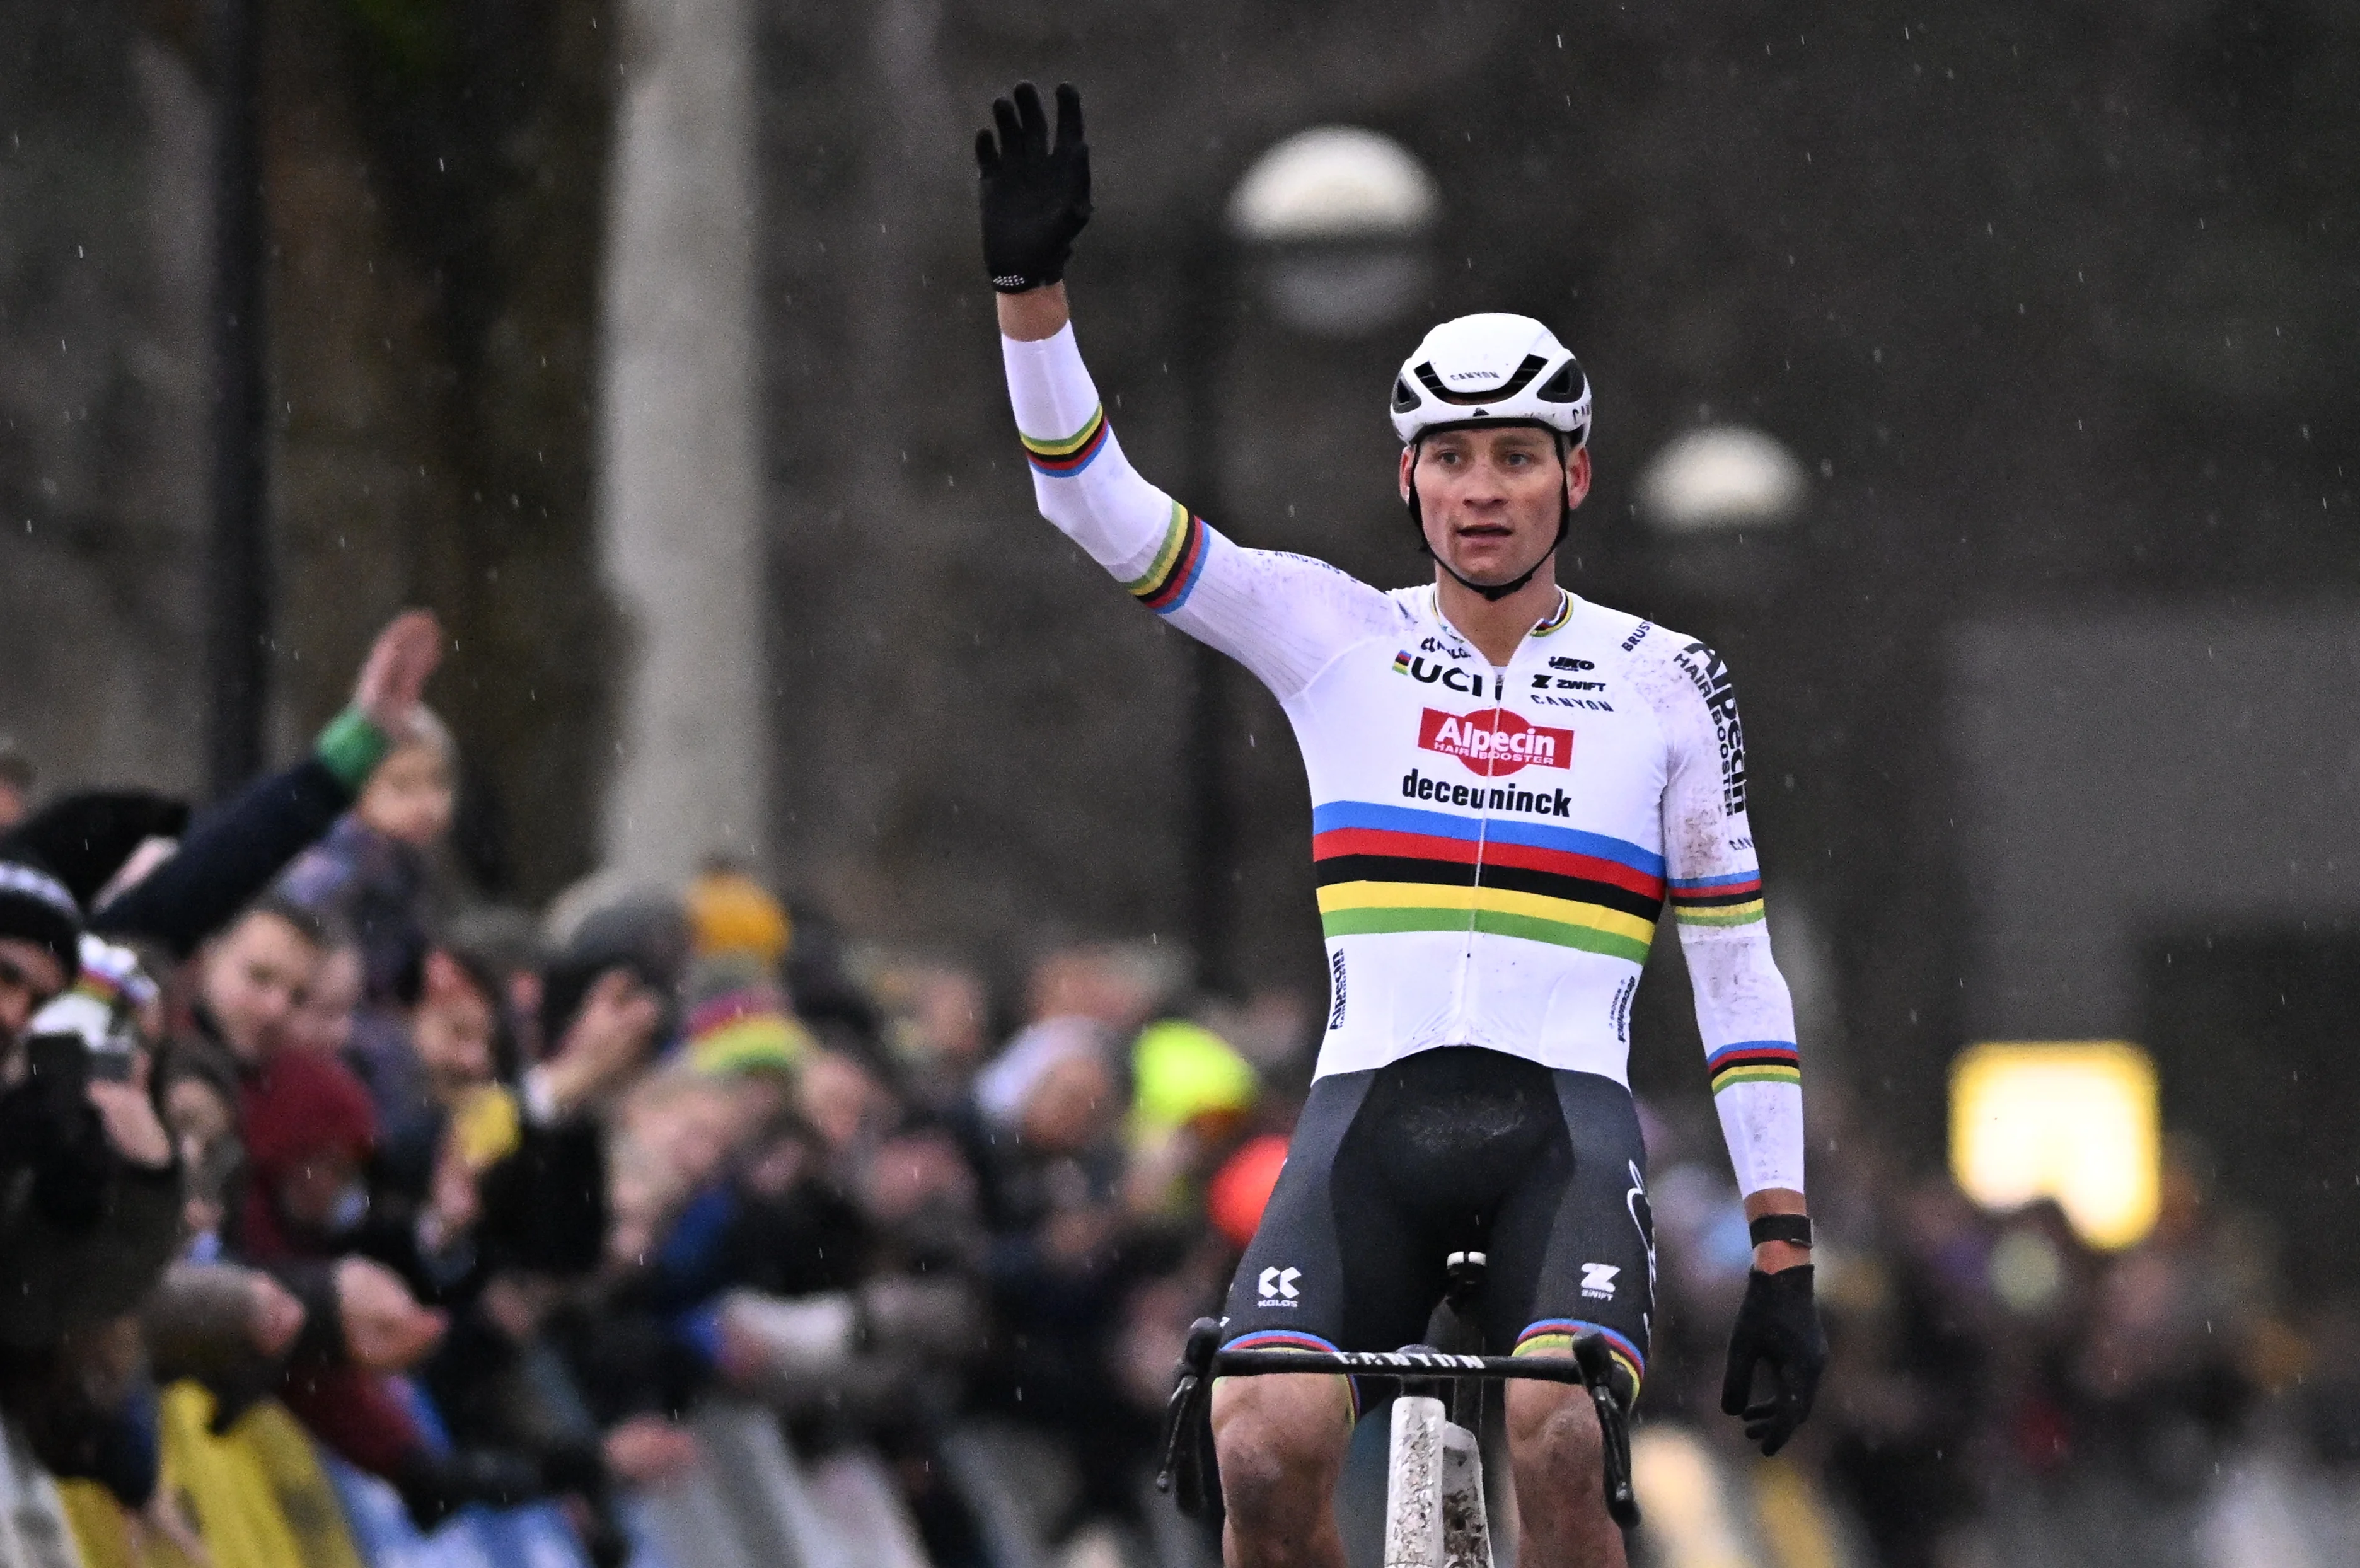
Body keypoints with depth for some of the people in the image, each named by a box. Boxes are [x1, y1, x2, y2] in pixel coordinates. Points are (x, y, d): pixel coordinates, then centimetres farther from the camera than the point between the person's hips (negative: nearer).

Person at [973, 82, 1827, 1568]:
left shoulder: (1667, 685, 9)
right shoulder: (1337, 638, 11)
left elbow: (1740, 972, 11)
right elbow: (1098, 501, 3)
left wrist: (1785, 1256, 6)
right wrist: (1032, 287, -12)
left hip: (1566, 1124, -1)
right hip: (1370, 1110, 1)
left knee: (1554, 1444, -29)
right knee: (1263, 1444, -24)